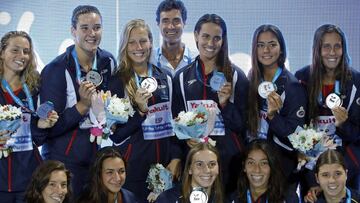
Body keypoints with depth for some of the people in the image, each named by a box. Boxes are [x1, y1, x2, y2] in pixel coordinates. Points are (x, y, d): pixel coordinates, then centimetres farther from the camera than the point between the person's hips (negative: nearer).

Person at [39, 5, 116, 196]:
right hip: (64, 160, -5)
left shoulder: (108, 62, 2)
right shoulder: (55, 70, -14)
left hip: (100, 156, 5)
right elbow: (50, 128, -15)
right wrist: (83, 105, -24)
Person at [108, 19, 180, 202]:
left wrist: (176, 159, 1)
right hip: (132, 165, -3)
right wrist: (140, 110, -20)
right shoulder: (118, 81, -3)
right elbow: (115, 134, -6)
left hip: (164, 164, 4)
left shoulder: (165, 78, 9)